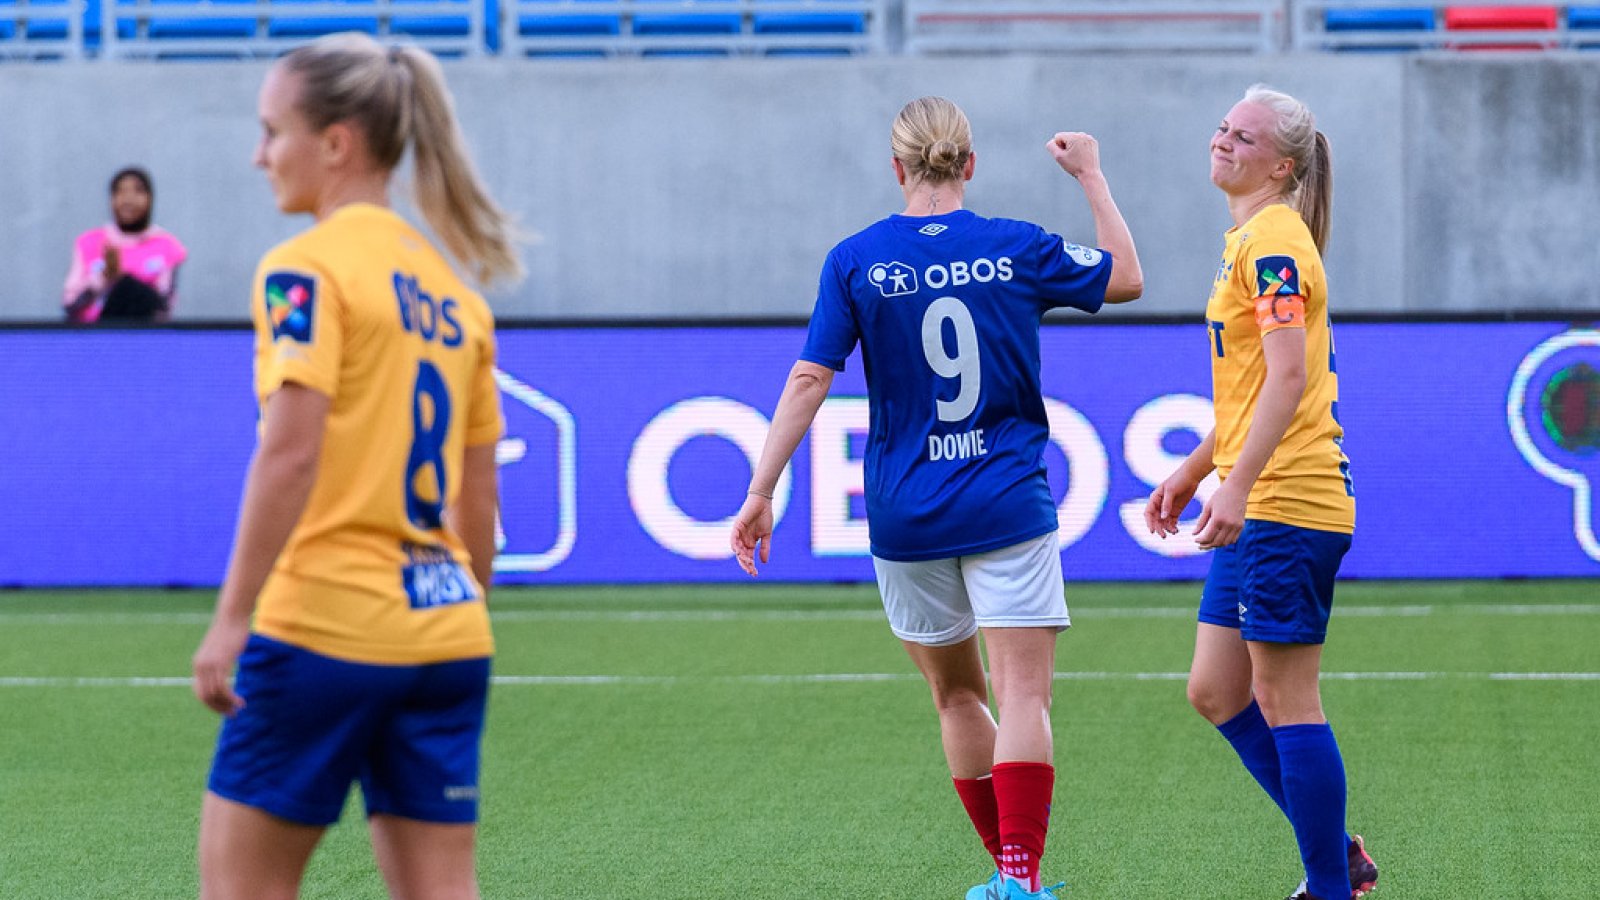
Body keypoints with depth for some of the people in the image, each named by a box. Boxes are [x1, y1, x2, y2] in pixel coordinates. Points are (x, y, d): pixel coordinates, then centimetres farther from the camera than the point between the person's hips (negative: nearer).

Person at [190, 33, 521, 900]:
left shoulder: (307, 268, -7)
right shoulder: (451, 286, 15)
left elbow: (290, 452, -17)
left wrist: (229, 618, -17)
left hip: (325, 624, -7)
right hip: (444, 625, 7)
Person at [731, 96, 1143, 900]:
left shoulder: (854, 261, -3)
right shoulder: (1016, 249, -1)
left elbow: (809, 381, -6)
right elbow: (1124, 278, 15)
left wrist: (760, 492, -1)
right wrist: (1090, 176, 23)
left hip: (905, 516, 1)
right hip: (1007, 503, -1)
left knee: (956, 694, 17)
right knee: (1024, 694, -5)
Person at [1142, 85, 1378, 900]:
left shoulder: (1274, 242, -13)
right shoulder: (1249, 241, 18)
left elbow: (1288, 377, -22)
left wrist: (1237, 485, -28)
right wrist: (1194, 470, 29)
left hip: (1288, 505, -10)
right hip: (1258, 505, 10)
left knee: (1284, 702, -5)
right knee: (1216, 693, 12)